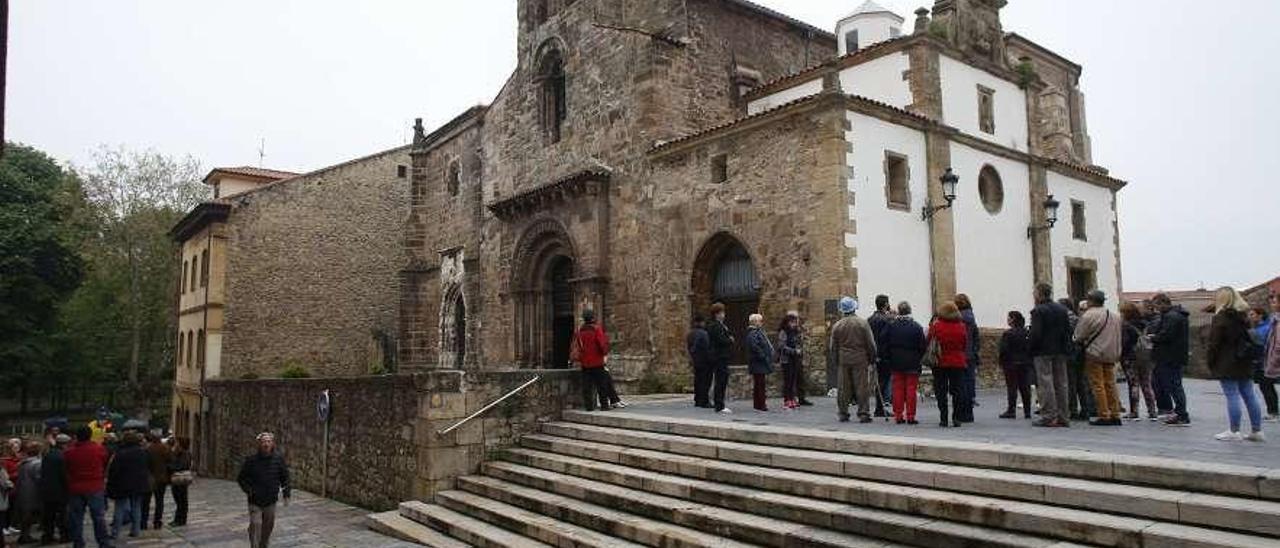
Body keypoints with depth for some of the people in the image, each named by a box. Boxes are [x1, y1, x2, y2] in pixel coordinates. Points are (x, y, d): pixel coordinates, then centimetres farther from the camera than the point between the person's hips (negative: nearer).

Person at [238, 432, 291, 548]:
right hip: (255, 502, -2)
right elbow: (241, 478, 0)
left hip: (271, 502, 3)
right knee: (255, 526, -16)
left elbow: (285, 477, 6)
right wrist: (248, 490, -16)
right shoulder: (251, 460, -10)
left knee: (268, 528, 13)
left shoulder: (278, 459, -4)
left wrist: (286, 494, 0)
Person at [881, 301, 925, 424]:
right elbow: (922, 346, -4)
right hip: (912, 363, -2)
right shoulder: (916, 326, -7)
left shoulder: (890, 325, -2)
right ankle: (910, 416, 3)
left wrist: (885, 358, 9)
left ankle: (898, 415, 9)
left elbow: (884, 344, 0)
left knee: (897, 389, 7)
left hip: (896, 363, 2)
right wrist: (919, 359, 8)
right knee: (911, 389, 3)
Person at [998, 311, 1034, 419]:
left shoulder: (1008, 334, -12)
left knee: (1012, 388, -2)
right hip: (1026, 364, 6)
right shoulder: (1027, 333, 7)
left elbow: (1004, 351, -14)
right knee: (1025, 388, 8)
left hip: (1011, 365, -6)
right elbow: (1031, 349, 10)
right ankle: (1027, 411, 10)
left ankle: (1011, 410, -1)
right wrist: (1030, 363, 16)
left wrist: (1002, 365, -6)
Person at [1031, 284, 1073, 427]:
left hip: (1043, 352, -7)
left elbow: (1036, 334, -18)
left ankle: (1049, 416, -6)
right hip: (1060, 351, 7)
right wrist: (1066, 350, 14)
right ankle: (1063, 416, 14)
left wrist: (1030, 346, -3)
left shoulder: (1038, 311, -12)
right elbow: (1068, 331, 11)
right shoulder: (1063, 309, 11)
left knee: (1045, 384, -5)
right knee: (1061, 383, 10)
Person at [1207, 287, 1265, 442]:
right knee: (1249, 395, 10)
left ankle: (1234, 431, -2)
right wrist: (1249, 357, 20)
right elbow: (1249, 339, 17)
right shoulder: (1243, 317, 13)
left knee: (1232, 396, -5)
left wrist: (1210, 361, -4)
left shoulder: (1220, 318, -11)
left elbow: (1214, 343, -13)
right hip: (1245, 363, 8)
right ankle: (1257, 430, 15)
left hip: (1227, 365, -8)